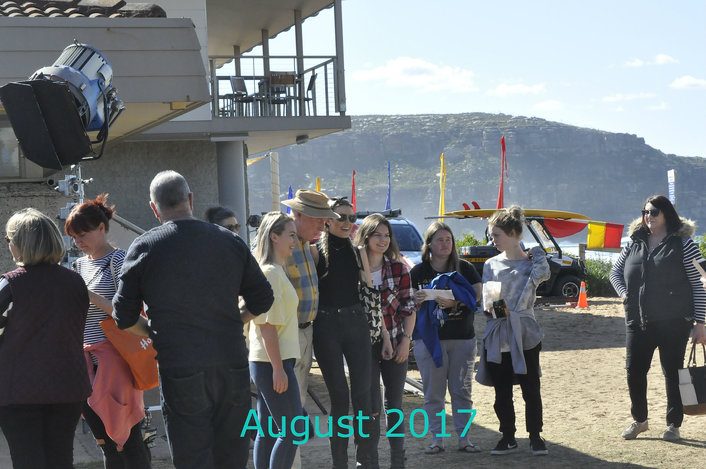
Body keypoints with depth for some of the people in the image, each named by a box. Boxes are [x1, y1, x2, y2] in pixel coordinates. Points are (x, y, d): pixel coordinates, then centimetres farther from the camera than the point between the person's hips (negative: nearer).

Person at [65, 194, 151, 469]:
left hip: (114, 357, -7)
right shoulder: (81, 264, 16)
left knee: (126, 437, -8)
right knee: (108, 442, 7)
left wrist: (90, 297, -20)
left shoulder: (118, 260, -6)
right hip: (89, 358, 7)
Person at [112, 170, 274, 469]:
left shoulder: (144, 248, -3)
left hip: (181, 373, -3)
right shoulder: (230, 242, 5)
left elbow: (124, 318, 0)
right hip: (233, 367, 3)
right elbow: (262, 301, 9)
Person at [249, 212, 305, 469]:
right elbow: (267, 325, -19)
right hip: (272, 362, -10)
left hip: (264, 362, 10)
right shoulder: (271, 272, -14)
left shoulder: (274, 271, 16)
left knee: (268, 431, 11)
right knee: (293, 429, -8)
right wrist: (278, 368, -20)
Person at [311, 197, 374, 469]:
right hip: (326, 325, -3)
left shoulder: (356, 252, 10)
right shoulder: (317, 252, -1)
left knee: (362, 393, 1)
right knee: (339, 396, -3)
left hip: (356, 322, 3)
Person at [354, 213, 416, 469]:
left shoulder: (398, 268, 3)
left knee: (394, 404, 9)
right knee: (370, 406, -2)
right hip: (364, 346, -2)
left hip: (395, 344, 2)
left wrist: (406, 340, -5)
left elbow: (409, 307, 3)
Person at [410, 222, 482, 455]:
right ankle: (437, 438, 8)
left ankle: (464, 438, 10)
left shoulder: (464, 268, 6)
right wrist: (417, 301, -20)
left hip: (462, 338, 1)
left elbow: (479, 294, -3)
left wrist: (455, 302, -18)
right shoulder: (419, 272, 4)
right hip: (429, 338, -1)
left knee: (461, 390, 4)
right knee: (433, 392, 1)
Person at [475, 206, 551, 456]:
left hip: (525, 335, -3)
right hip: (497, 337, 3)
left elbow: (542, 273, -22)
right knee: (502, 391, 7)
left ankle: (535, 437, 14)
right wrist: (490, 309, -8)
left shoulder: (532, 261, 0)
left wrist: (536, 255, -11)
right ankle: (508, 438, 18)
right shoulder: (491, 265, 9)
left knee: (531, 389, 2)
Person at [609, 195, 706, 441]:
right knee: (634, 372, 5)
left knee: (673, 373, 4)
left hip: (673, 322, -4)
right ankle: (639, 420, 23)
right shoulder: (636, 243, 9)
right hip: (638, 320, 4)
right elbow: (615, 271, 22)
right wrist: (623, 292, 2)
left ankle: (673, 424, 17)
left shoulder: (683, 243, -4)